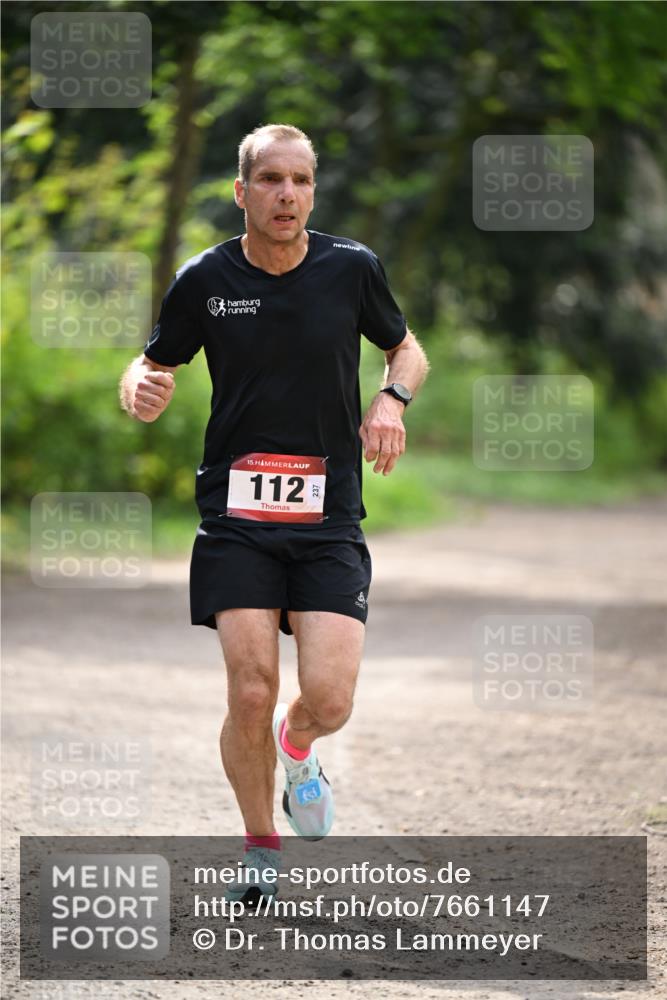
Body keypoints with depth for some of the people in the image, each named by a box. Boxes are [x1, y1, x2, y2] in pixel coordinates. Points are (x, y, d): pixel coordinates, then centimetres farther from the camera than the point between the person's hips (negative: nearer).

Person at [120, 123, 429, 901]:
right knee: (250, 692, -11)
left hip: (329, 520, 1)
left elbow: (407, 349, 16)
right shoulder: (205, 280, -1)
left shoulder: (352, 268, 0)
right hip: (236, 519, 0)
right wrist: (140, 389, -14)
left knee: (328, 698, -11)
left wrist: (392, 397, -5)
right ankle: (260, 847, 13)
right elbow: (153, 366, 10)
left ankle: (297, 749, 27)